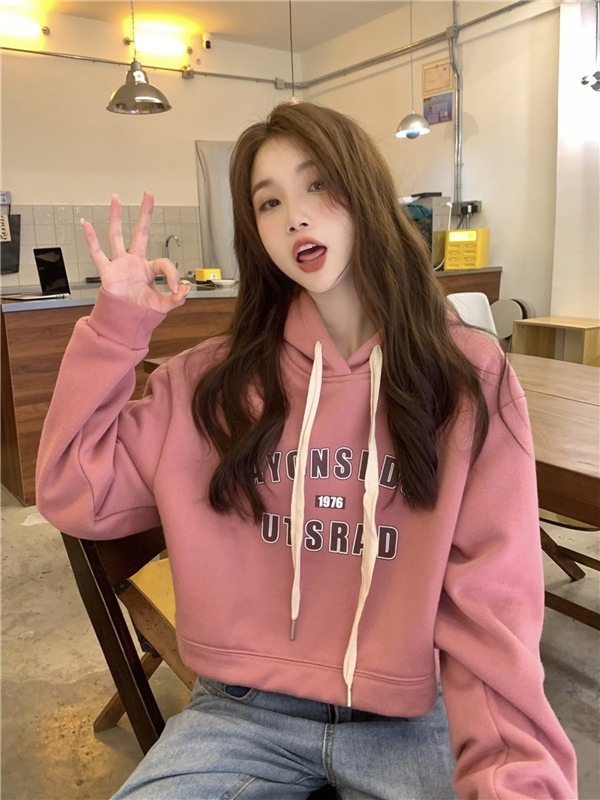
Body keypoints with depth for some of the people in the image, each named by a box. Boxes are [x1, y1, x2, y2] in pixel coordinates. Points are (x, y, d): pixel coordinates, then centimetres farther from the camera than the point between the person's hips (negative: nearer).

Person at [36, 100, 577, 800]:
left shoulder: (470, 378, -7)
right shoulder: (217, 379, -2)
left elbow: (491, 605, -10)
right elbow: (74, 496, -2)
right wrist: (116, 327, -7)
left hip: (408, 719, -1)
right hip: (241, 710, 2)